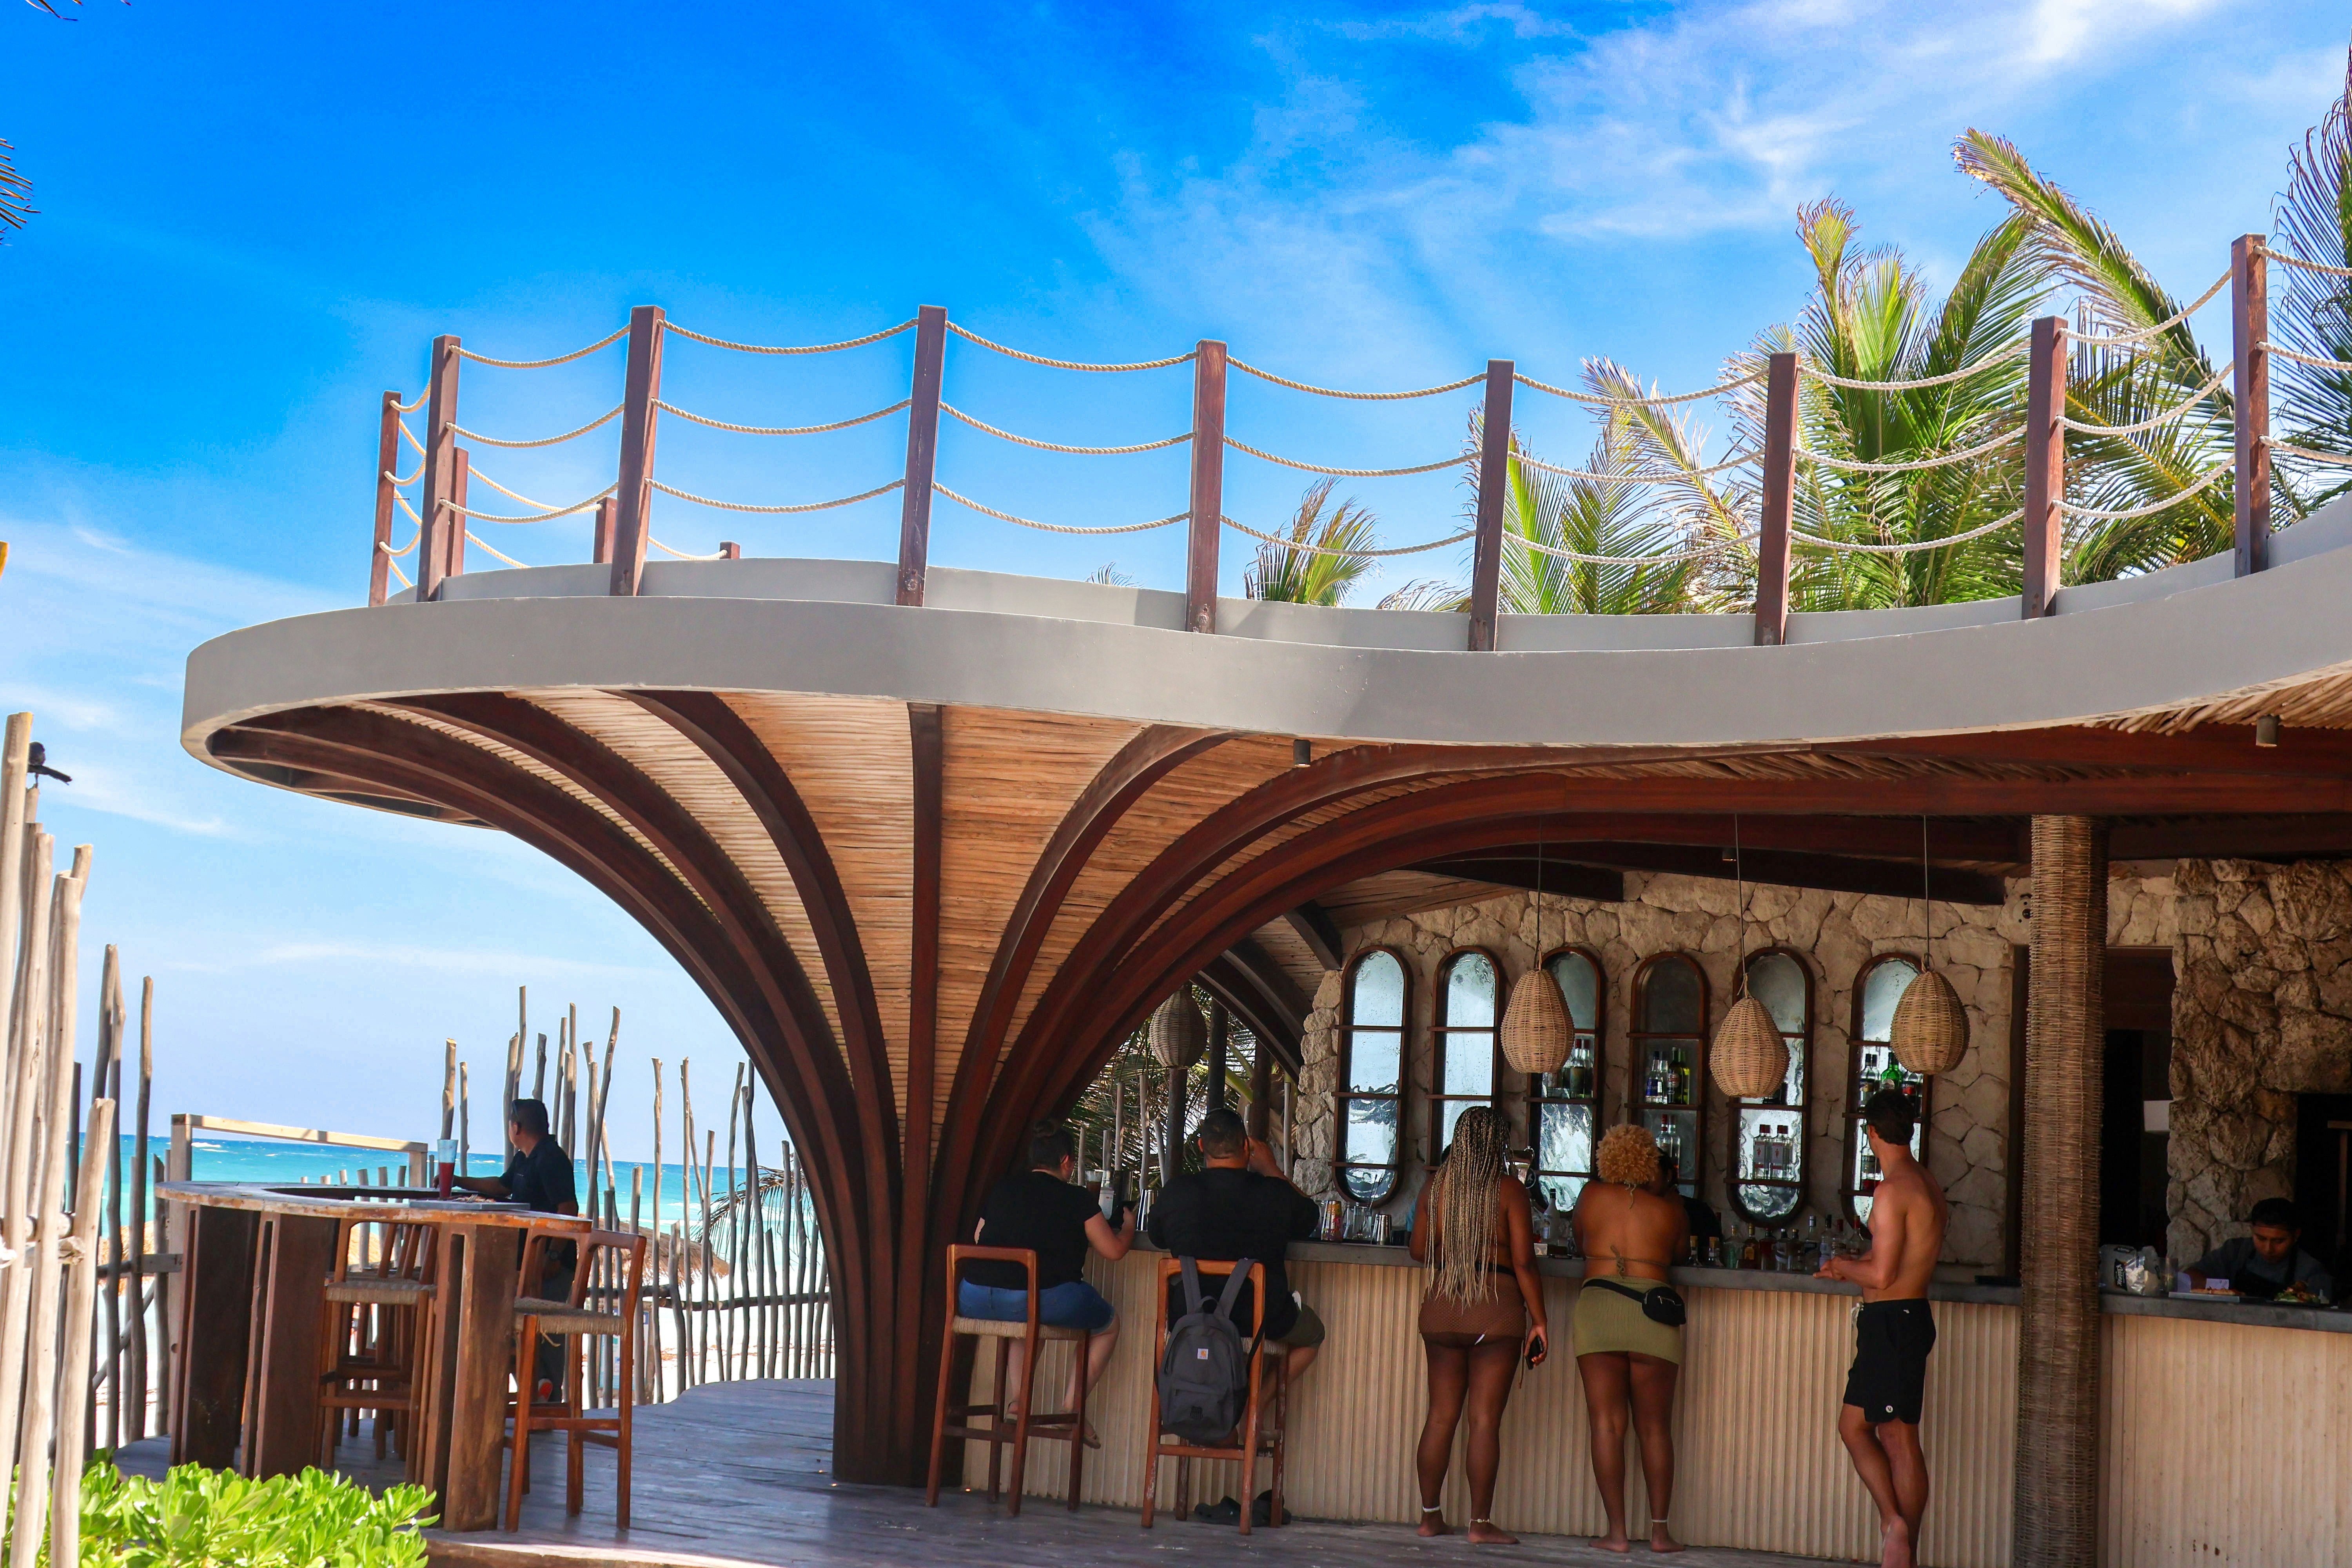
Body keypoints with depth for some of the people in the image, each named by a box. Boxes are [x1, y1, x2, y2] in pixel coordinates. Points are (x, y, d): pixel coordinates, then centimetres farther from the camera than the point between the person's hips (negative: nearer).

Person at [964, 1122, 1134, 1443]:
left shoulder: (1002, 1188, 14)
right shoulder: (1076, 1199, 2)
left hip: (974, 1301, 5)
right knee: (1108, 1324, 22)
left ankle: (1015, 1401, 28)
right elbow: (1114, 1250, 8)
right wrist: (1128, 1226, 30)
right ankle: (1072, 1411, 15)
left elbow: (978, 1237, 28)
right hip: (1040, 1300, -5)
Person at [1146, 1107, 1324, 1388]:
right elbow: (1310, 1220, 11)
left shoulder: (1176, 1192, -11)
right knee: (1313, 1335, 31)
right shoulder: (1276, 1193, -12)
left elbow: (1157, 1238, 11)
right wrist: (1271, 1170, 18)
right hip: (1264, 1318, -1)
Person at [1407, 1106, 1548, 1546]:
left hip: (1440, 1309, 4)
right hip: (1496, 1312, -4)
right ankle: (1481, 1523, 1)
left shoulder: (1435, 1187, 4)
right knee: (1485, 1419, -1)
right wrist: (1539, 1321, -3)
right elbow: (1523, 1264, -9)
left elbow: (1419, 1250, 12)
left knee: (1441, 1414, 11)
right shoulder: (1509, 1190, -7)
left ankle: (1430, 1516, 16)